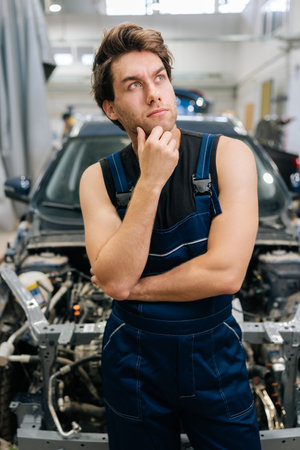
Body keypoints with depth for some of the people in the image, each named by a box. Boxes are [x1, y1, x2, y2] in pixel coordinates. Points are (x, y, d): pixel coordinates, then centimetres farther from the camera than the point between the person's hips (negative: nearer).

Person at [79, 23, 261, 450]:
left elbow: (226, 273, -21)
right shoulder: (99, 178, -9)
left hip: (216, 355, 0)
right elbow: (114, 280, -21)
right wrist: (150, 182, -27)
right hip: (133, 362, 1)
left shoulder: (228, 156, -14)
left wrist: (135, 287, -14)